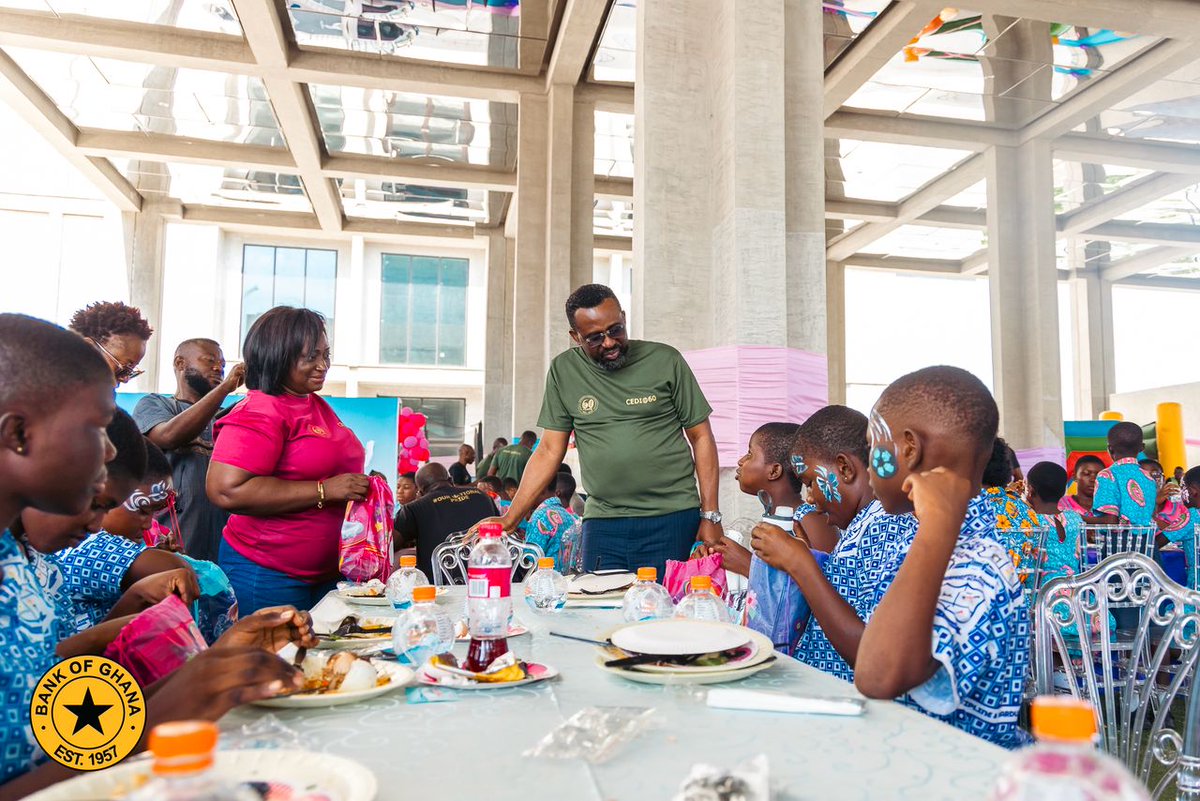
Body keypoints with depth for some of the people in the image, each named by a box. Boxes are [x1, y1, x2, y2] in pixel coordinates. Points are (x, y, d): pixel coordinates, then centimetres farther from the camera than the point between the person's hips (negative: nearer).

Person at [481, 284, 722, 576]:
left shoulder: (665, 360, -1)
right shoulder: (563, 370, 4)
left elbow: (701, 437, 3)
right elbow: (549, 452, 7)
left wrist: (710, 516, -3)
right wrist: (508, 520, 1)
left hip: (672, 519, -1)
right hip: (602, 523, 2)